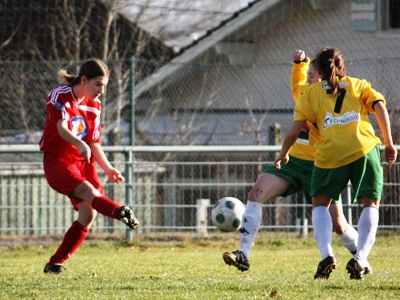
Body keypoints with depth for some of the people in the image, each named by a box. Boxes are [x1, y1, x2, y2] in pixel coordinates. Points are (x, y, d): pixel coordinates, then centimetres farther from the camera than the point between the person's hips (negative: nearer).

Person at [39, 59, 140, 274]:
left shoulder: (94, 106, 13)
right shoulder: (59, 97, -9)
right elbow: (61, 128, -27)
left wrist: (108, 169, 3)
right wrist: (80, 144, -45)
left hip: (83, 162, 7)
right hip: (57, 161, -7)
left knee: (89, 213, -11)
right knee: (88, 192, -31)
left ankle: (55, 264, -1)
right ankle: (122, 213, -62)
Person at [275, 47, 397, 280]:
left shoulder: (311, 92, 18)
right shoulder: (358, 85, 21)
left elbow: (294, 131, 12)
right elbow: (380, 107, 5)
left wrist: (283, 155, 28)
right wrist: (389, 144, 9)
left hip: (330, 154, 0)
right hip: (364, 148, 0)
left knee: (320, 203, 18)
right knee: (371, 203, 14)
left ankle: (326, 254, -6)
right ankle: (361, 258, -6)